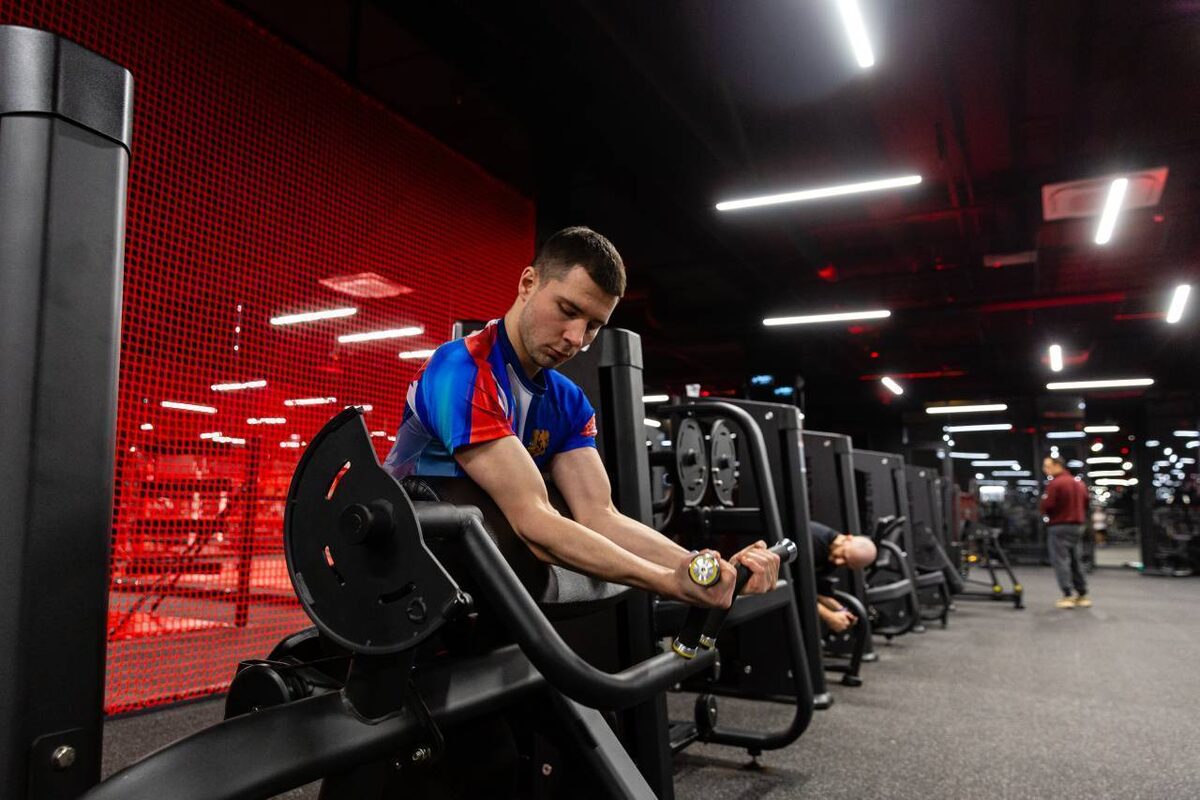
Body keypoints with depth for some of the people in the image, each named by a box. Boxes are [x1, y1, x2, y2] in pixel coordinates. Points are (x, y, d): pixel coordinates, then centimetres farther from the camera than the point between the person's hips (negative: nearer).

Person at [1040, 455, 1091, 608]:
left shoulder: (1055, 483, -14)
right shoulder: (1079, 483, 12)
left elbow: (1047, 506, -17)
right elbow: (1086, 504, 14)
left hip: (1059, 527, -8)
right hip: (1077, 526, 8)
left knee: (1060, 561, -3)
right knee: (1076, 561, 15)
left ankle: (1067, 596, -7)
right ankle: (1083, 595, 17)